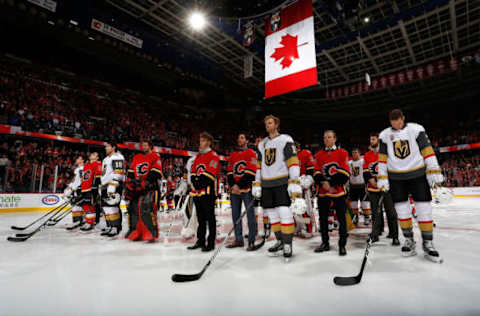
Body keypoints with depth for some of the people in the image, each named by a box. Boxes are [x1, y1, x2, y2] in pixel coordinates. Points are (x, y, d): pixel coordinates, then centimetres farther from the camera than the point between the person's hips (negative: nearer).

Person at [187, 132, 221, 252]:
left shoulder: (213, 156, -5)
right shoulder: (198, 156, 19)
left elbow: (210, 174, -15)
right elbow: (193, 173, 16)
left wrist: (200, 183, -13)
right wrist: (195, 182, -2)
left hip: (208, 192, -8)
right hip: (197, 192, 8)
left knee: (210, 218, -2)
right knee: (200, 218, 15)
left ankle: (211, 243, 6)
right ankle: (200, 241, 25)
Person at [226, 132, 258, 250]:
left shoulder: (251, 153, 0)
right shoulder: (232, 155, 18)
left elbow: (250, 172, -10)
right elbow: (229, 172, 12)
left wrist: (239, 186, -14)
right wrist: (233, 185, -5)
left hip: (246, 188, -6)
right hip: (234, 189, 6)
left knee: (250, 215, -4)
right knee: (235, 215, 9)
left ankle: (251, 241, 3)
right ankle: (238, 240, 20)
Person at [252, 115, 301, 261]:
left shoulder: (285, 140, -2)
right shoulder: (262, 144, 17)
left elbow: (293, 161, -11)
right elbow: (259, 165, 18)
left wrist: (294, 183, -19)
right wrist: (257, 185, 11)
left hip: (282, 182, -6)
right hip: (266, 184, 6)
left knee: (284, 213, -11)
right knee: (272, 214, 10)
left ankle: (288, 245, 1)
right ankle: (280, 241, 25)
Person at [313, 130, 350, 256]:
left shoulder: (342, 153, 0)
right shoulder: (319, 155, 10)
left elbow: (344, 173, -8)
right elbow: (316, 173, 3)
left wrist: (330, 184, -13)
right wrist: (323, 183, -14)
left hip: (338, 191, -4)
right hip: (322, 191, 4)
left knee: (341, 218, -1)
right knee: (322, 217, 11)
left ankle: (342, 245, 13)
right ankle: (325, 243, 25)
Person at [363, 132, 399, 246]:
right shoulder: (367, 155, 11)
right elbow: (365, 171, 10)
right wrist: (370, 179, -8)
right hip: (373, 188, 3)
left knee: (391, 211, -2)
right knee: (376, 212, 9)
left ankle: (394, 236, 8)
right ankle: (376, 233, 19)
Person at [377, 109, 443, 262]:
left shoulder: (416, 129, -2)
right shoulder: (384, 135, 4)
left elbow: (427, 151, -4)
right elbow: (382, 158, 4)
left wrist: (434, 173, -10)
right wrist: (382, 178, -2)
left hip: (417, 174, -1)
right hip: (396, 177, 2)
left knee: (424, 209, -1)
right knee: (402, 210, 4)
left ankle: (428, 244, 12)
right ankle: (409, 241, 19)